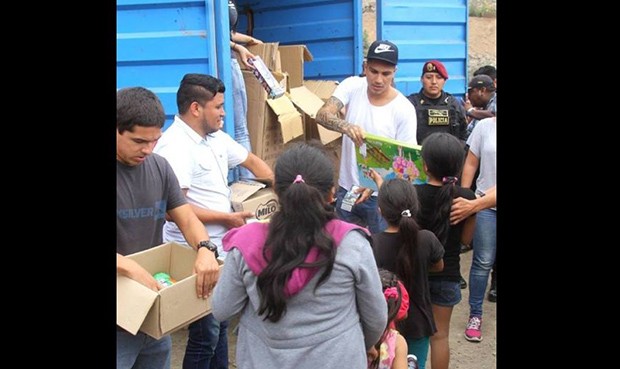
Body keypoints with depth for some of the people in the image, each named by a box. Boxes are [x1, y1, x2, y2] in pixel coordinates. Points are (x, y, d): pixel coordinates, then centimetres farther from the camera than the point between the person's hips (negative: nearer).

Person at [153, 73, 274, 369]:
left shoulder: (216, 138, 8)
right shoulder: (175, 147, -20)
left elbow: (252, 161, 21)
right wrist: (227, 218, -15)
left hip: (220, 249, 9)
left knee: (220, 326, 21)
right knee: (205, 334, 1)